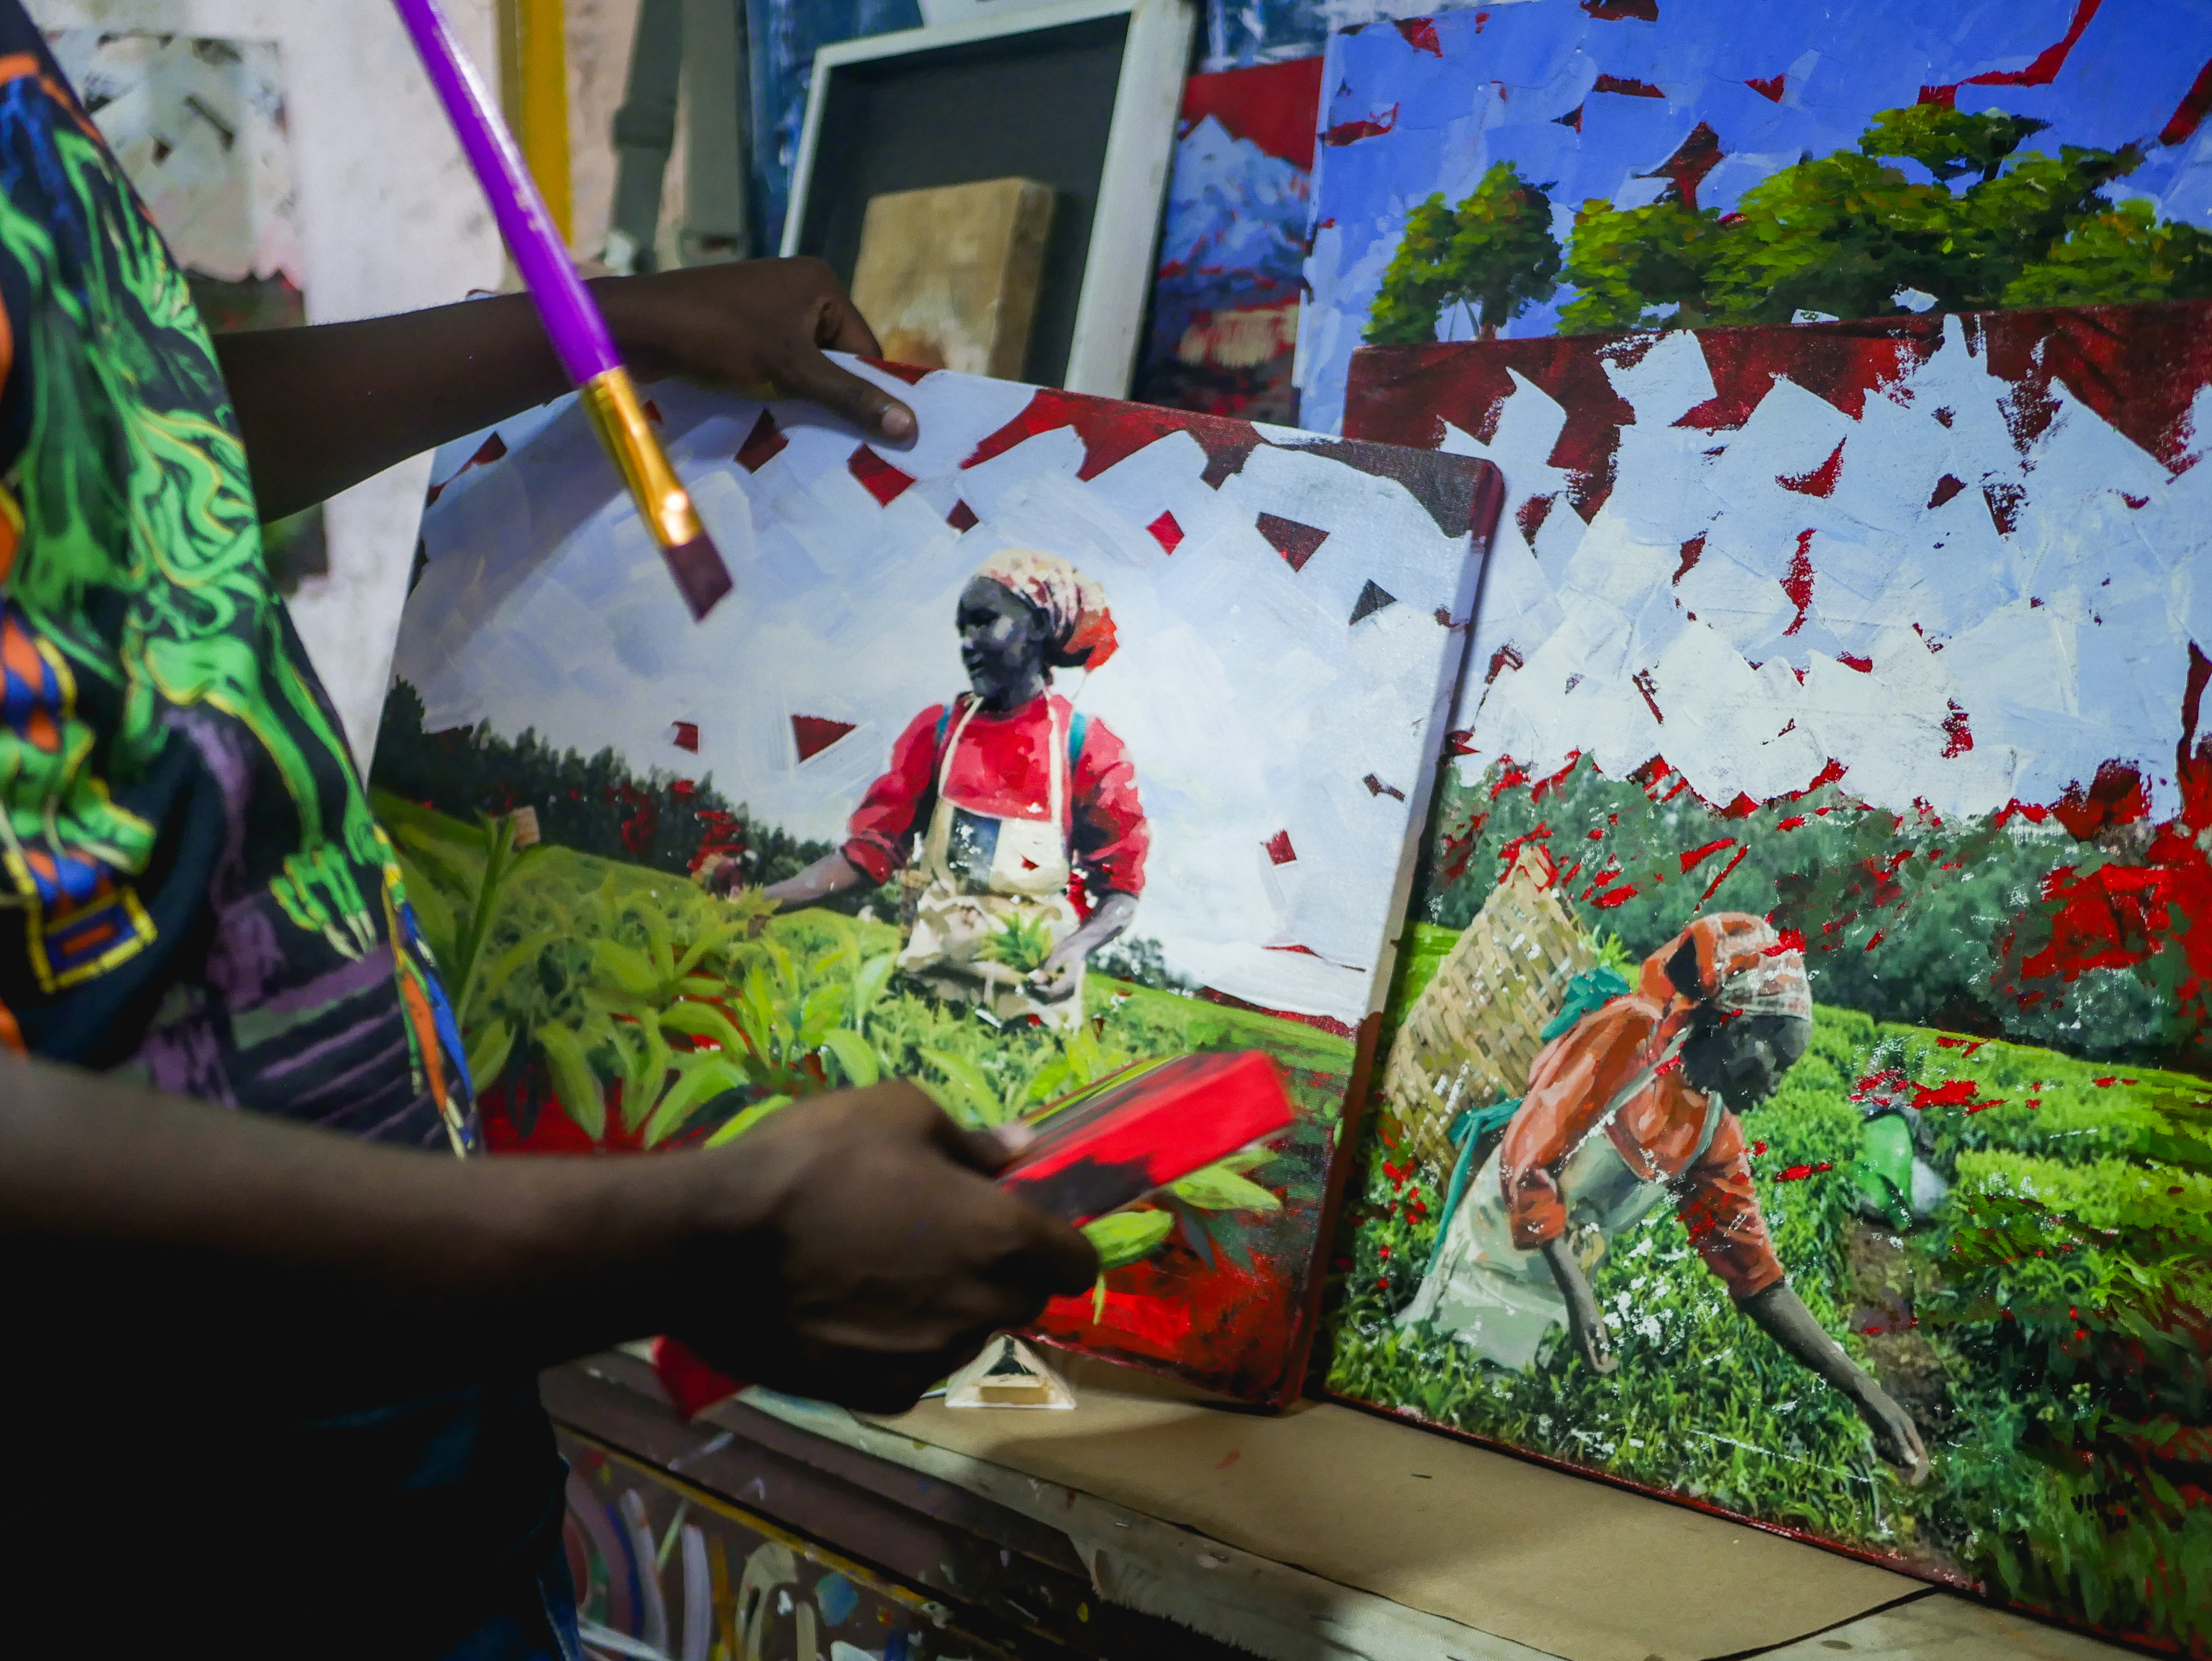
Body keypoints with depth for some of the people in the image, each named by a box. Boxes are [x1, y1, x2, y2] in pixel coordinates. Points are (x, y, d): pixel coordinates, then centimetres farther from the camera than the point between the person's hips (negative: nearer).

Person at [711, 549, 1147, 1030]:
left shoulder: (1087, 747, -2)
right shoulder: (937, 730, 7)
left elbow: (1120, 889, -4)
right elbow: (871, 848, 3)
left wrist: (1074, 950, -24)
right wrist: (761, 899, -9)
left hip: (1033, 988, -3)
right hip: (931, 973, 3)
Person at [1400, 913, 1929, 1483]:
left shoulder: (1716, 1137, 5)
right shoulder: (1630, 1034, -16)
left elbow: (1755, 1275, 5)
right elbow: (1527, 1156, -21)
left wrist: (1860, 1387, -4)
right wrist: (1579, 1294, -28)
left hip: (1543, 1306, 6)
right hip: (1490, 1260, -6)